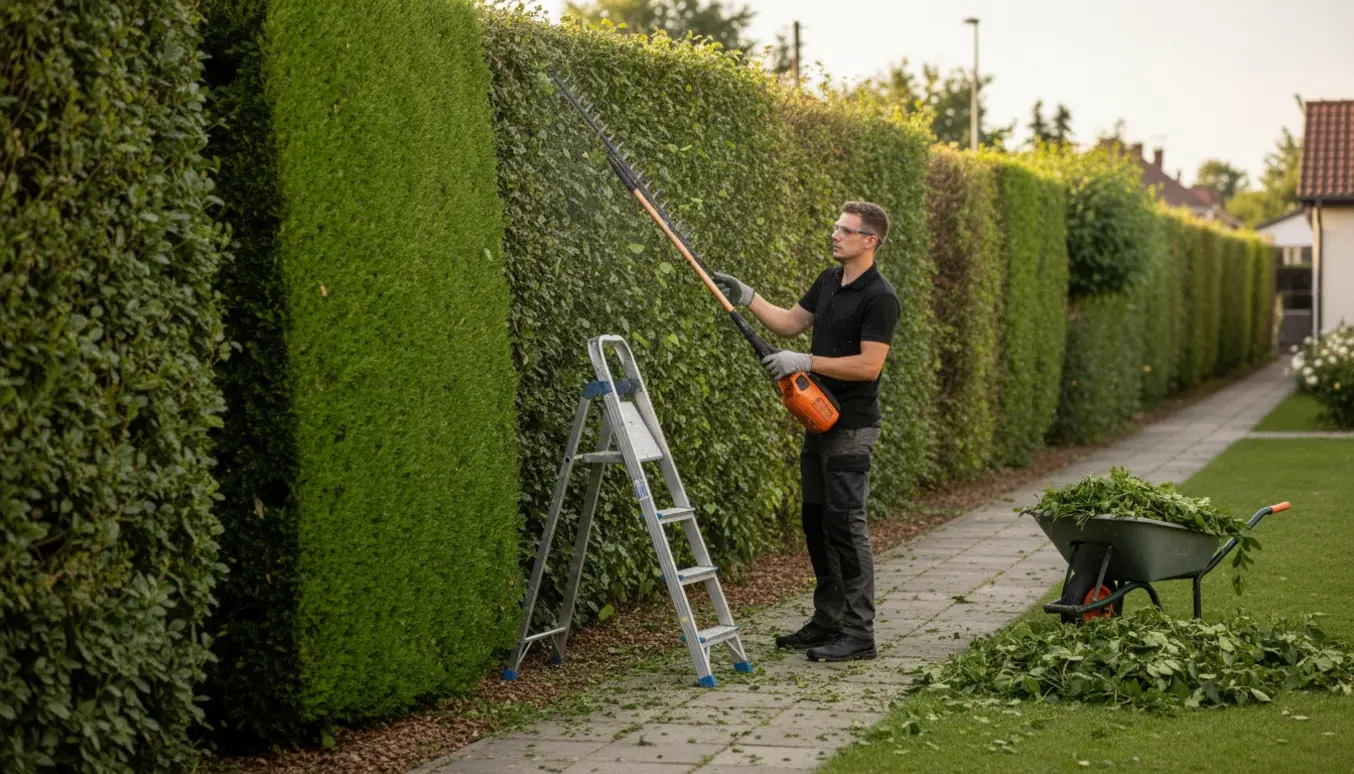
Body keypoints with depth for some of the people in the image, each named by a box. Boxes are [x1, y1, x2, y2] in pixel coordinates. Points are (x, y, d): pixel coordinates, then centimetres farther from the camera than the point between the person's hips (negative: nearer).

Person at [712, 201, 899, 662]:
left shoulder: (879, 297, -16)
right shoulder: (829, 281, 11)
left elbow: (869, 365, -22)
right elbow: (790, 323, 20)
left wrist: (806, 362, -23)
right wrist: (746, 298, 8)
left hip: (852, 427, -9)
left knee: (846, 525, -8)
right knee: (817, 523, 13)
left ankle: (859, 633, -2)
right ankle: (828, 621, 22)